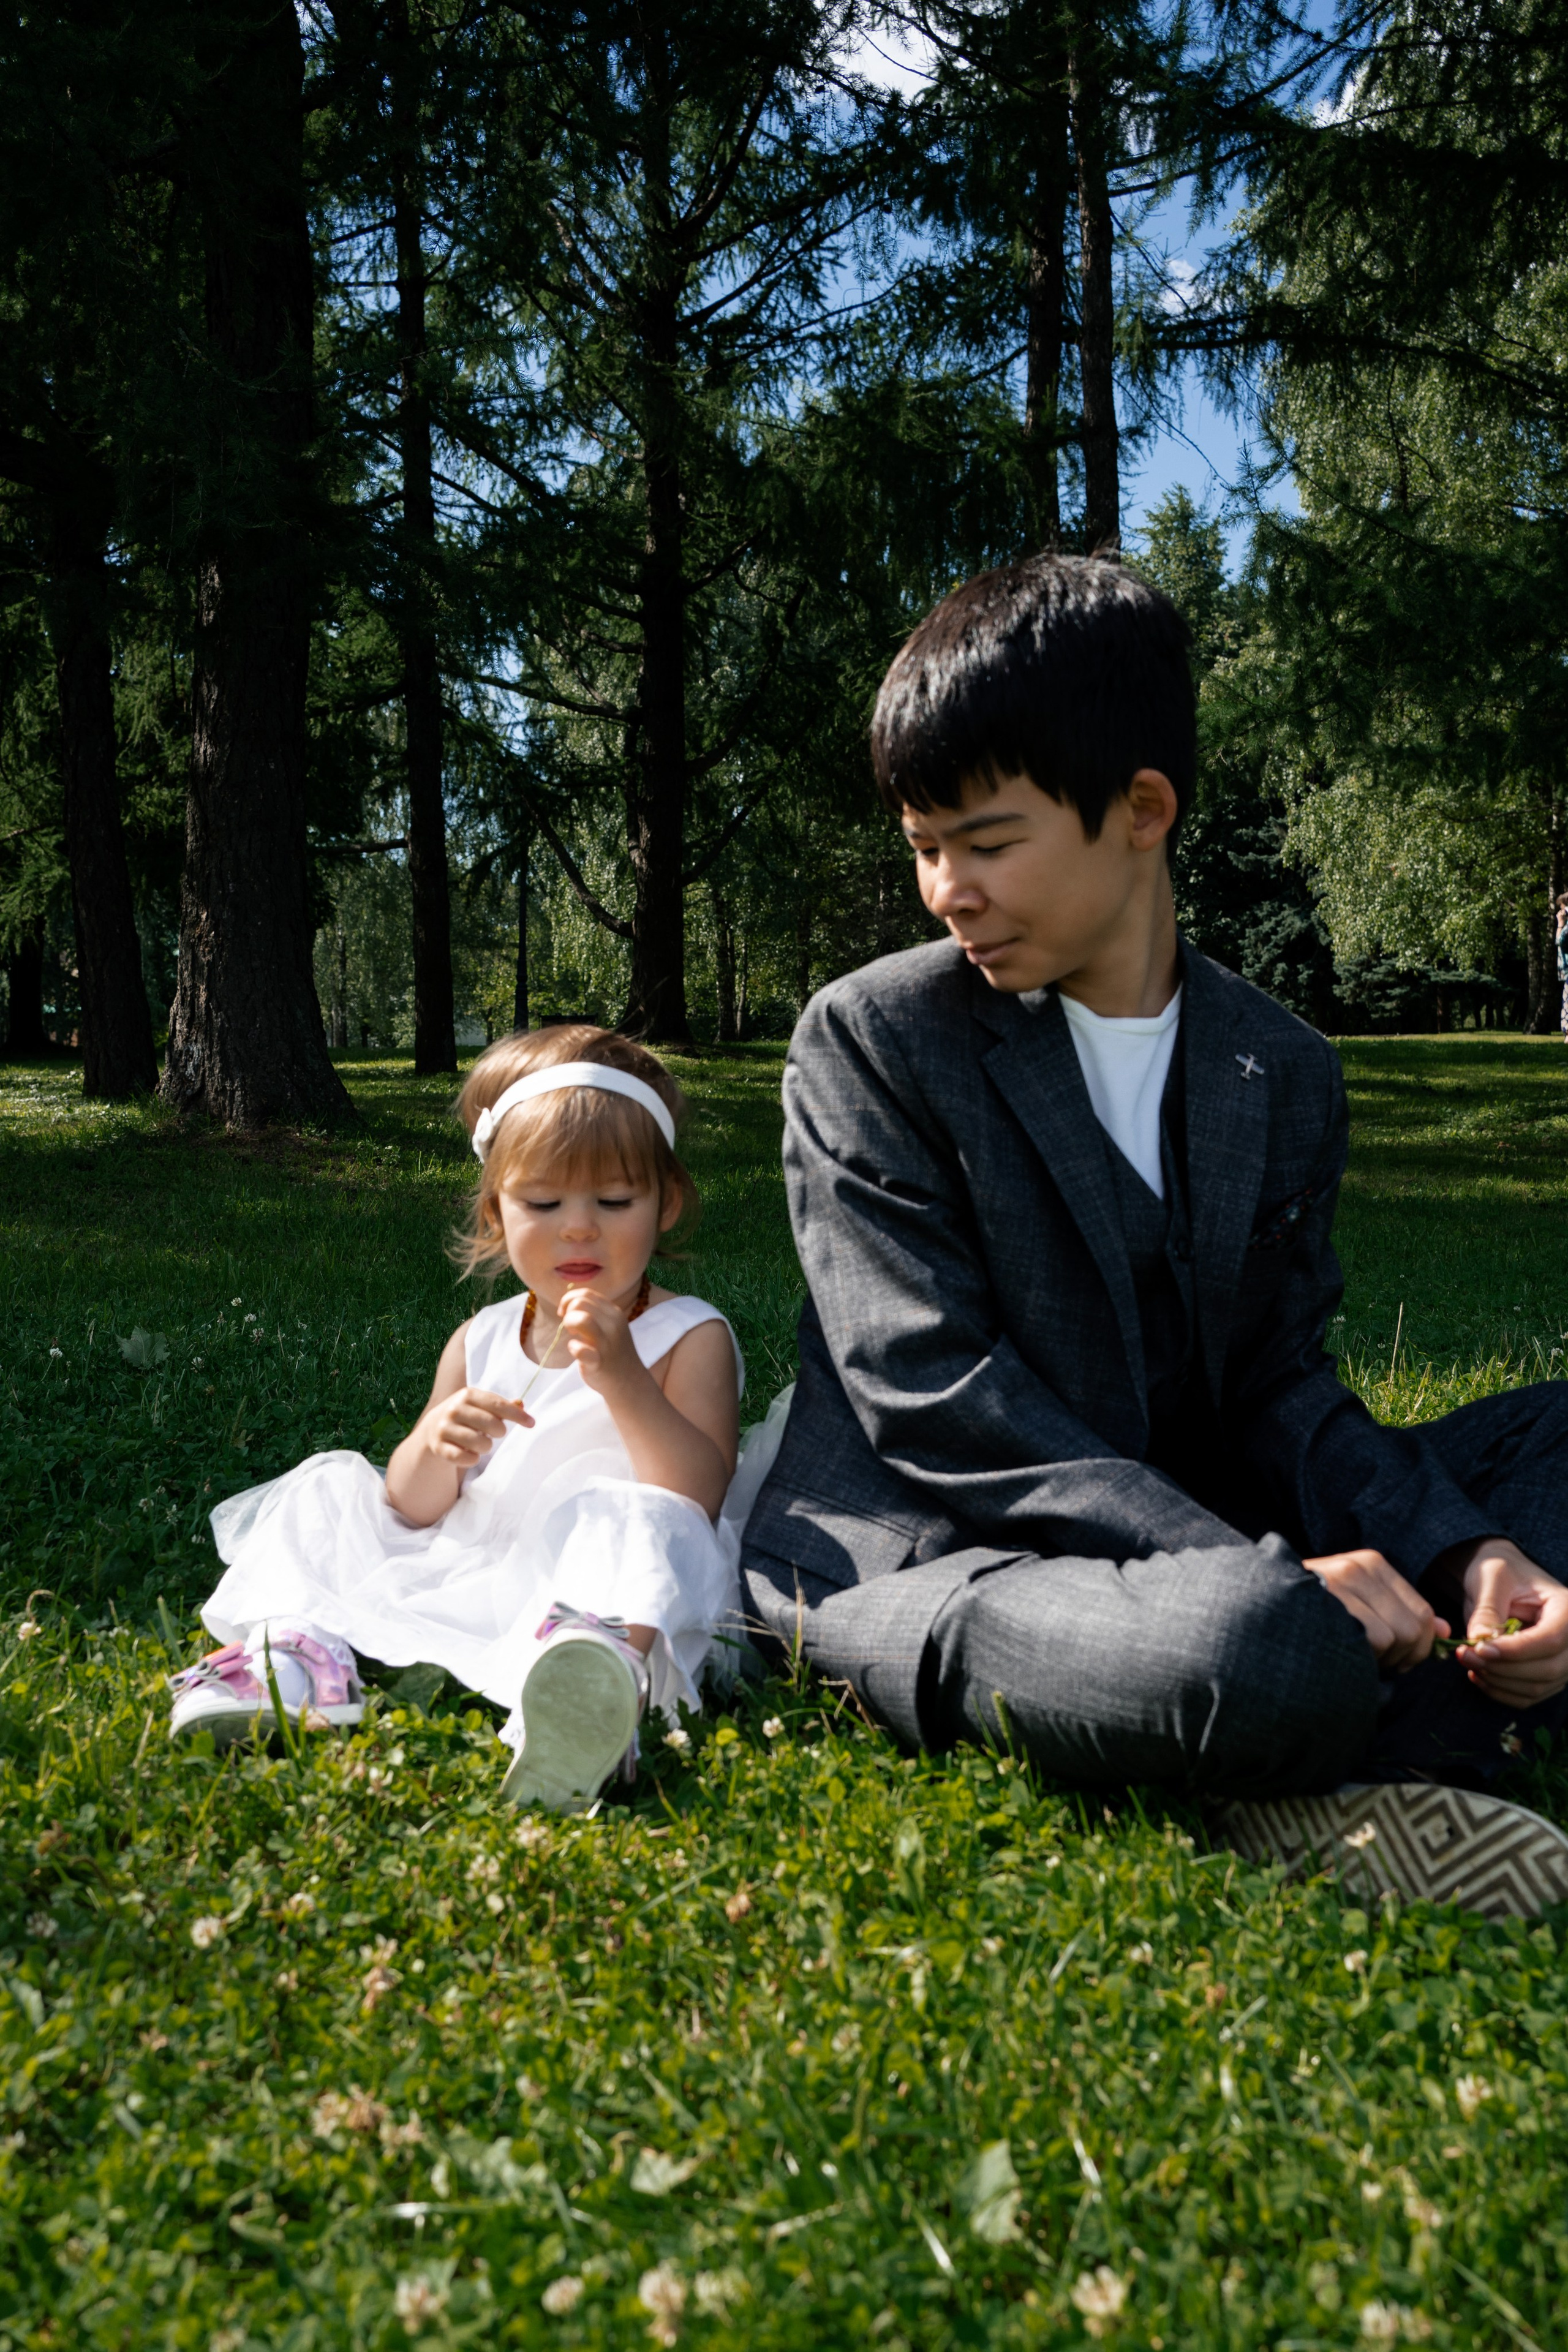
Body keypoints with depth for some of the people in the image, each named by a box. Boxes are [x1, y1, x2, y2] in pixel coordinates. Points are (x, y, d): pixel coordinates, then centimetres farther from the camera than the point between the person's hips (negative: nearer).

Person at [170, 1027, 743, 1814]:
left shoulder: (689, 1336, 1)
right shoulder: (480, 1342, 14)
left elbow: (699, 1499, -13)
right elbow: (414, 1510, 10)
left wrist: (624, 1381, -27)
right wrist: (436, 1443, -14)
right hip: (456, 1567, 6)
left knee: (627, 1519, -36)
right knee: (331, 1486, 4)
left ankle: (606, 1670, -68)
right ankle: (296, 1644, -23)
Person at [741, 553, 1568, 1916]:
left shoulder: (1285, 1074, 7)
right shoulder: (871, 1040, -7)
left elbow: (1282, 1385, 7)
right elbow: (929, 1398, -15)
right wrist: (1264, 1575, -23)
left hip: (1184, 1540, 6)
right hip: (924, 1566, -6)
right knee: (1256, 1649, -38)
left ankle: (1360, 1785, -22)